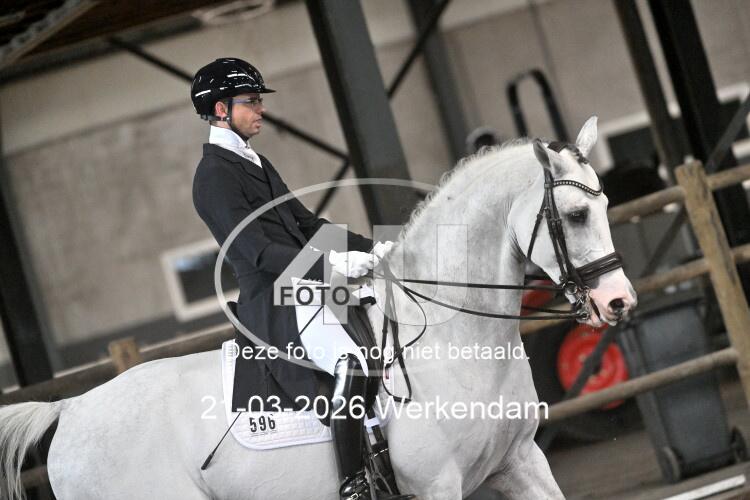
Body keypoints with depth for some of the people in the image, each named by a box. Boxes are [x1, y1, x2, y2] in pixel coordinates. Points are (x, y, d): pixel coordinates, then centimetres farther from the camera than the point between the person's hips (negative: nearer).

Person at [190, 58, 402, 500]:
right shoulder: (216, 174, -11)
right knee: (349, 361, -31)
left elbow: (307, 223, 22)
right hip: (275, 302, -10)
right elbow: (259, 251, -19)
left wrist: (371, 248, 10)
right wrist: (334, 264, -25)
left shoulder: (255, 162, 20)